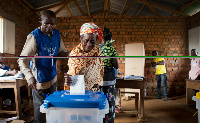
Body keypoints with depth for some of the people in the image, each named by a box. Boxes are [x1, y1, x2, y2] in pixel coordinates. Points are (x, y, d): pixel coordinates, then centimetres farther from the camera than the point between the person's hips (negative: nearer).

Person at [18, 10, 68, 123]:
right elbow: (23, 59, -22)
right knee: (40, 108, 7)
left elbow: (63, 51, 11)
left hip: (53, 78, 6)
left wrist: (62, 54, -14)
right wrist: (30, 77, -38)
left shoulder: (57, 34, 1)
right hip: (39, 80, -6)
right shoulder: (34, 36, -18)